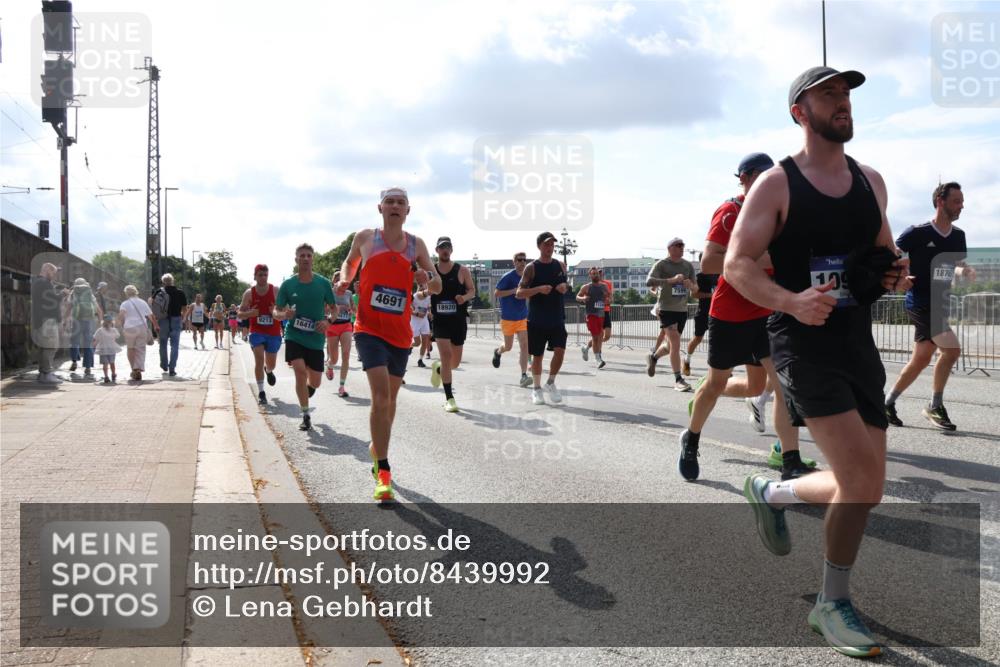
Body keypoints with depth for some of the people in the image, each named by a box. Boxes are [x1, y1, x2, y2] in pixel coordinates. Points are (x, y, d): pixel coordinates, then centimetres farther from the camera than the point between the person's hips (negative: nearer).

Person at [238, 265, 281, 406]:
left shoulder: (275, 291, -4)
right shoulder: (249, 293, -2)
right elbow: (240, 314, 4)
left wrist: (277, 312, -21)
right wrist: (250, 313, -17)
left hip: (274, 332, 1)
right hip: (257, 331, -1)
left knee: (271, 364, 12)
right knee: (259, 360, -15)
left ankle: (268, 371, 50)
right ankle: (261, 392, -8)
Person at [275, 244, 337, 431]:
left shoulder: (323, 283, -3)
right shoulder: (287, 285, -3)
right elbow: (276, 311, 4)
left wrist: (327, 321, -15)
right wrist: (284, 314, -20)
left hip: (316, 338, 1)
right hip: (294, 336, -1)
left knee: (315, 382, 5)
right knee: (300, 371, -21)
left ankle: (305, 392, 44)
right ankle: (306, 416, -6)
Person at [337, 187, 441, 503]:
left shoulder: (416, 245, 7)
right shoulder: (365, 238, 3)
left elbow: (437, 285, 8)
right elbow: (350, 262, 21)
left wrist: (428, 280, -15)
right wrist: (344, 280, 0)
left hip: (400, 333, 4)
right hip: (369, 328, -3)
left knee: (389, 397, 15)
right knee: (381, 394, -19)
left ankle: (377, 448, 42)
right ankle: (383, 472, -16)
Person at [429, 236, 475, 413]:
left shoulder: (462, 270, 2)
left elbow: (472, 290, 5)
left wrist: (465, 297, -17)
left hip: (459, 319, 1)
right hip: (440, 320, -1)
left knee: (455, 362, 7)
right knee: (446, 356, -14)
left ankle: (438, 368, 44)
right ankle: (449, 398, -8)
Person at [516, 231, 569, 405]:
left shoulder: (560, 266, 7)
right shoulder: (531, 268, -5)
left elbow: (566, 285, 21)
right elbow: (519, 293, -10)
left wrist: (565, 287, -4)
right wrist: (539, 289, -25)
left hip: (557, 318, 3)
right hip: (537, 320, -3)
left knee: (560, 350, -10)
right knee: (537, 355, 6)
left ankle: (551, 383, 13)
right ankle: (536, 388, 24)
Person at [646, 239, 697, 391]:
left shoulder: (688, 266, 10)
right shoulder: (661, 264, -6)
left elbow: (696, 289, 13)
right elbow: (649, 281, -21)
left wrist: (691, 285, -12)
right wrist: (671, 280, -31)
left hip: (682, 310, 6)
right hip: (666, 309, -6)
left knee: (671, 346, 14)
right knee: (675, 343, -17)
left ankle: (653, 357, 44)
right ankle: (678, 380, -13)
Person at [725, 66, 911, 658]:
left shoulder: (871, 181, 12)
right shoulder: (776, 185, -5)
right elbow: (737, 264, -10)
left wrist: (895, 274, 0)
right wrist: (791, 301, -26)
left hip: (859, 342, 7)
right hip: (804, 343, -6)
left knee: (866, 487, 7)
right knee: (862, 480, -15)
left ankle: (772, 494, 33)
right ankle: (835, 604, 8)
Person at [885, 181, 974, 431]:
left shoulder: (958, 236, 8)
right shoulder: (918, 233, -11)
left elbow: (958, 266, 18)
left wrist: (966, 271, -5)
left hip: (939, 305, 8)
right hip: (919, 304, -8)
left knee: (921, 360, 12)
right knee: (951, 348, -19)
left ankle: (888, 403, 26)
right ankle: (935, 407, -4)